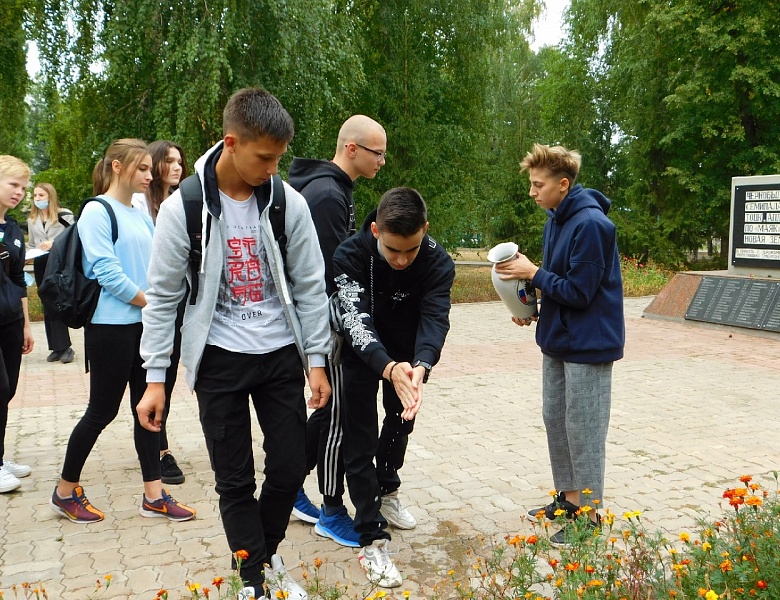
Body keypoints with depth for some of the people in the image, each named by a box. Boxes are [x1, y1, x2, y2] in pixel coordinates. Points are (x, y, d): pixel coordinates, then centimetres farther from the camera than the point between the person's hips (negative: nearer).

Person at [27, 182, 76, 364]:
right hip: (41, 267, 6)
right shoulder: (32, 220, 15)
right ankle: (57, 347, 12)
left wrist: (55, 244, -19)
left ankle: (64, 347, 0)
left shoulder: (64, 215, -3)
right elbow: (31, 245, 20)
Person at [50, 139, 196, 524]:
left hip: (146, 325, 7)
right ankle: (66, 492, 20)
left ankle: (153, 495, 15)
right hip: (111, 326, -7)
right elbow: (107, 272, -17)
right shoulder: (97, 212, -10)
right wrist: (151, 303, -11)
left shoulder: (141, 217, 13)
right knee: (103, 409, 1)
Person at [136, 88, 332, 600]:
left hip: (280, 354, 2)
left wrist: (316, 361, 1)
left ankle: (268, 553, 34)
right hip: (219, 359, -2)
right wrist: (155, 376, -4)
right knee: (235, 479, 5)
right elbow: (163, 296, -3)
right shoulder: (183, 207, -10)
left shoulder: (288, 202, -5)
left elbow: (310, 287, 1)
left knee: (290, 468, 7)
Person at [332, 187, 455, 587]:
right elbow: (356, 320, -40)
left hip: (409, 358, 3)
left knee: (401, 423, 22)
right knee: (360, 442, -6)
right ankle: (372, 539, 3)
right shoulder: (350, 256, -32)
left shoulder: (438, 264, -26)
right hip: (362, 356, -3)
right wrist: (389, 368, -57)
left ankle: (387, 490, 49)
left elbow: (434, 320, -34)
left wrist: (420, 367, -55)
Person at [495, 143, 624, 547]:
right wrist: (535, 309, 1)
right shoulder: (556, 220, 9)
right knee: (555, 420, 16)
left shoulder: (590, 224, -21)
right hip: (558, 339, 9)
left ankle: (589, 517, 14)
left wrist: (533, 273, -16)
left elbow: (580, 291, -22)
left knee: (583, 430, 0)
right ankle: (568, 498, 32)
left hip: (588, 345, -9)